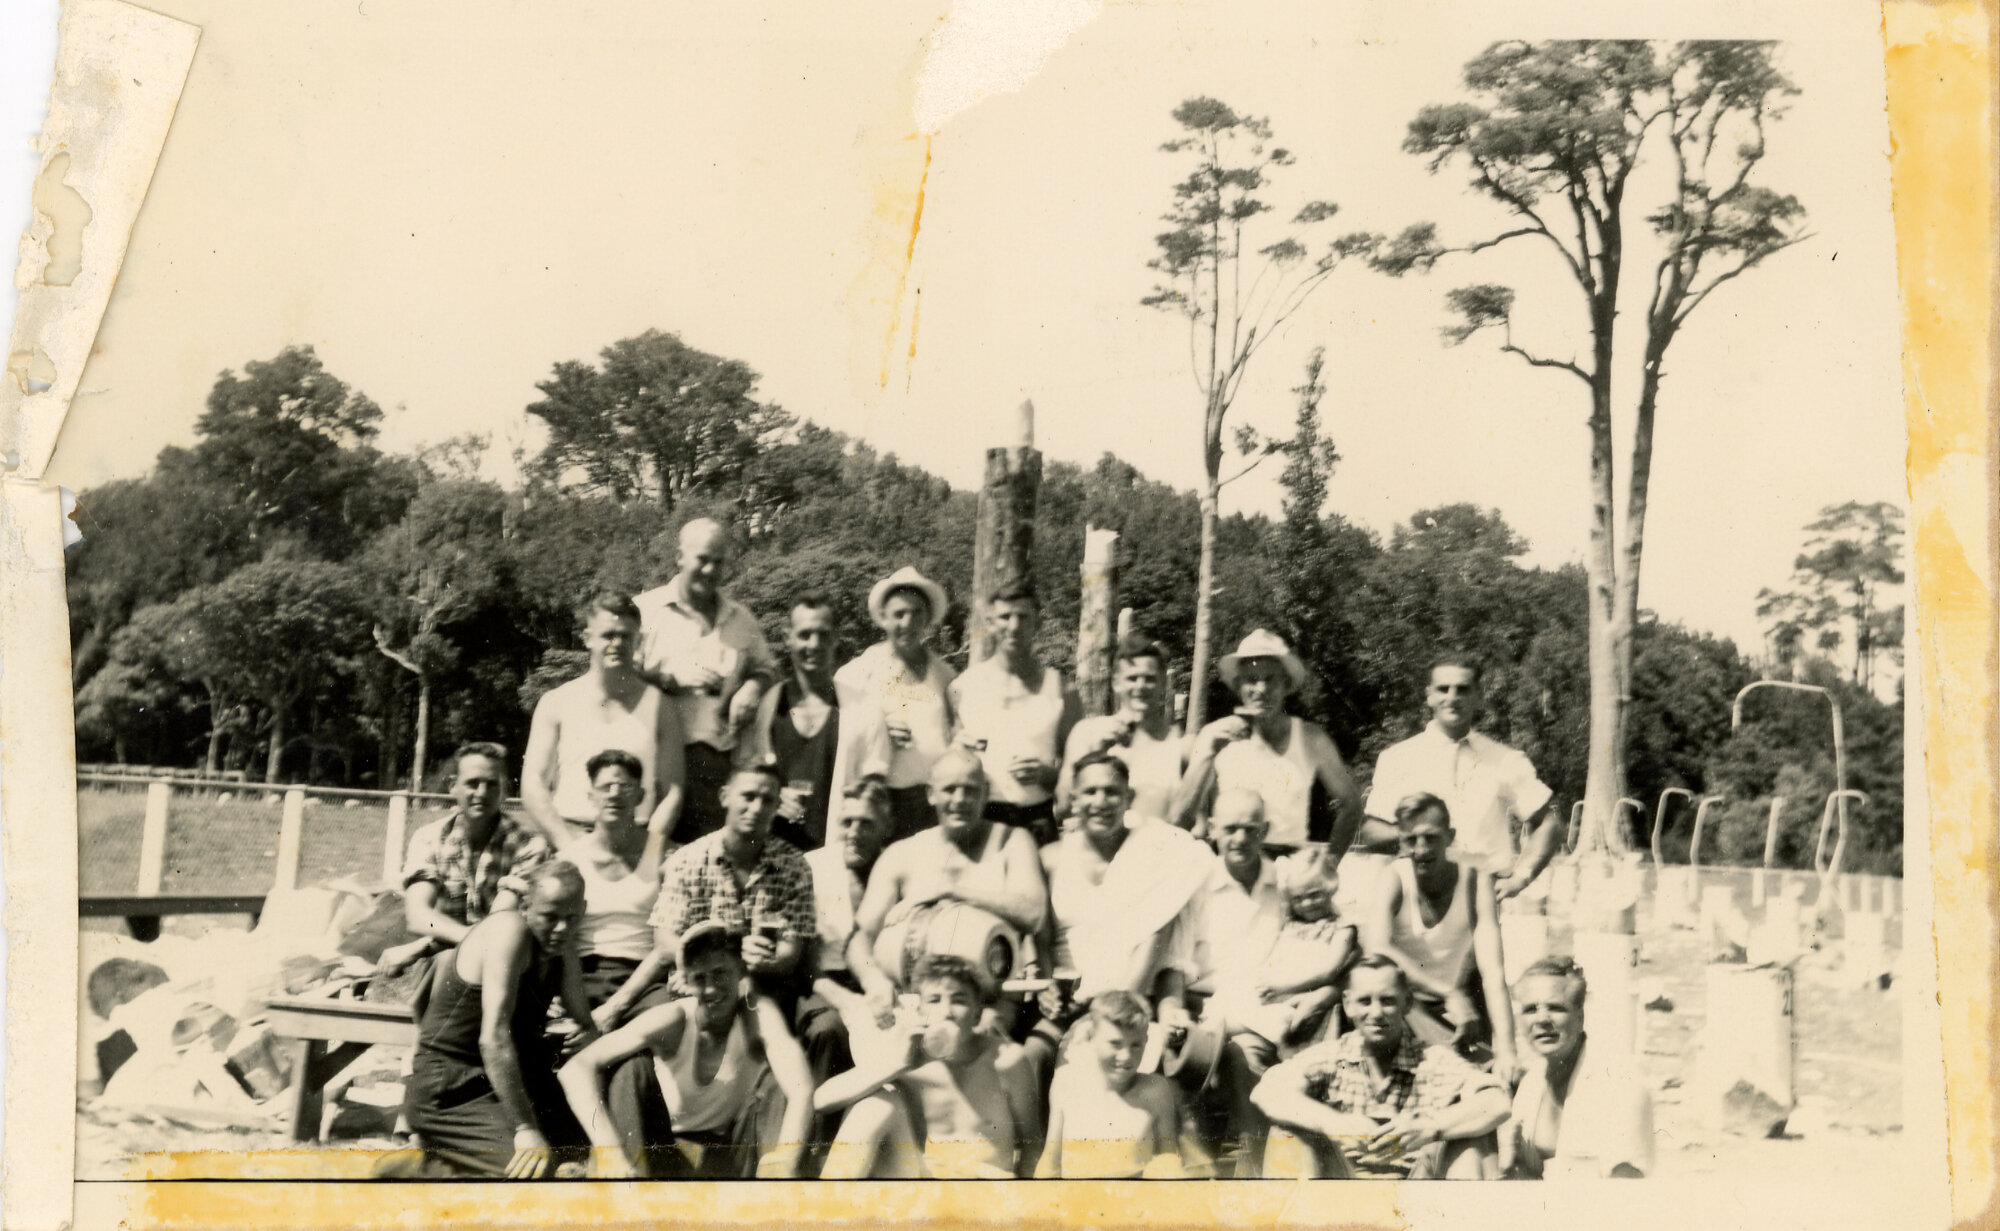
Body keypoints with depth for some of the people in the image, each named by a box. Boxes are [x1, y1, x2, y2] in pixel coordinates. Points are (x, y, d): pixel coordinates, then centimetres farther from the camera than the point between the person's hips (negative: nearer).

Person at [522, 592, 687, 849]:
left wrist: (647, 854, -7)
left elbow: (672, 794, 7)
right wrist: (568, 844, -6)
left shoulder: (658, 705, 10)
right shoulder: (556, 702, 12)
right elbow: (532, 784, 7)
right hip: (569, 833, 0)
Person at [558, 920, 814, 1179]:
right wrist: (611, 1155, -46)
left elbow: (801, 1088, -37)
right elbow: (575, 1069, -31)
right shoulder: (673, 1019, -19)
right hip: (667, 1156, 0)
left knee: (776, 1074, -25)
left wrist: (783, 1168, -55)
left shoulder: (758, 1013, -19)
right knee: (634, 1066, -24)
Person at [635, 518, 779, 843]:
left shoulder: (742, 619, 17)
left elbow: (766, 668, 27)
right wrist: (672, 678, -11)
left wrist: (754, 687, 4)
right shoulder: (647, 610, 5)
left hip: (717, 758, 3)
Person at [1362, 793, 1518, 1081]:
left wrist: (1506, 1049, -37)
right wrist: (1450, 994, -41)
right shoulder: (1394, 877, -14)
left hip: (1462, 1001, 1)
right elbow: (1378, 948, -33)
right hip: (1405, 1002, -1)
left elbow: (1493, 972, -23)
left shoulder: (1474, 881, -13)